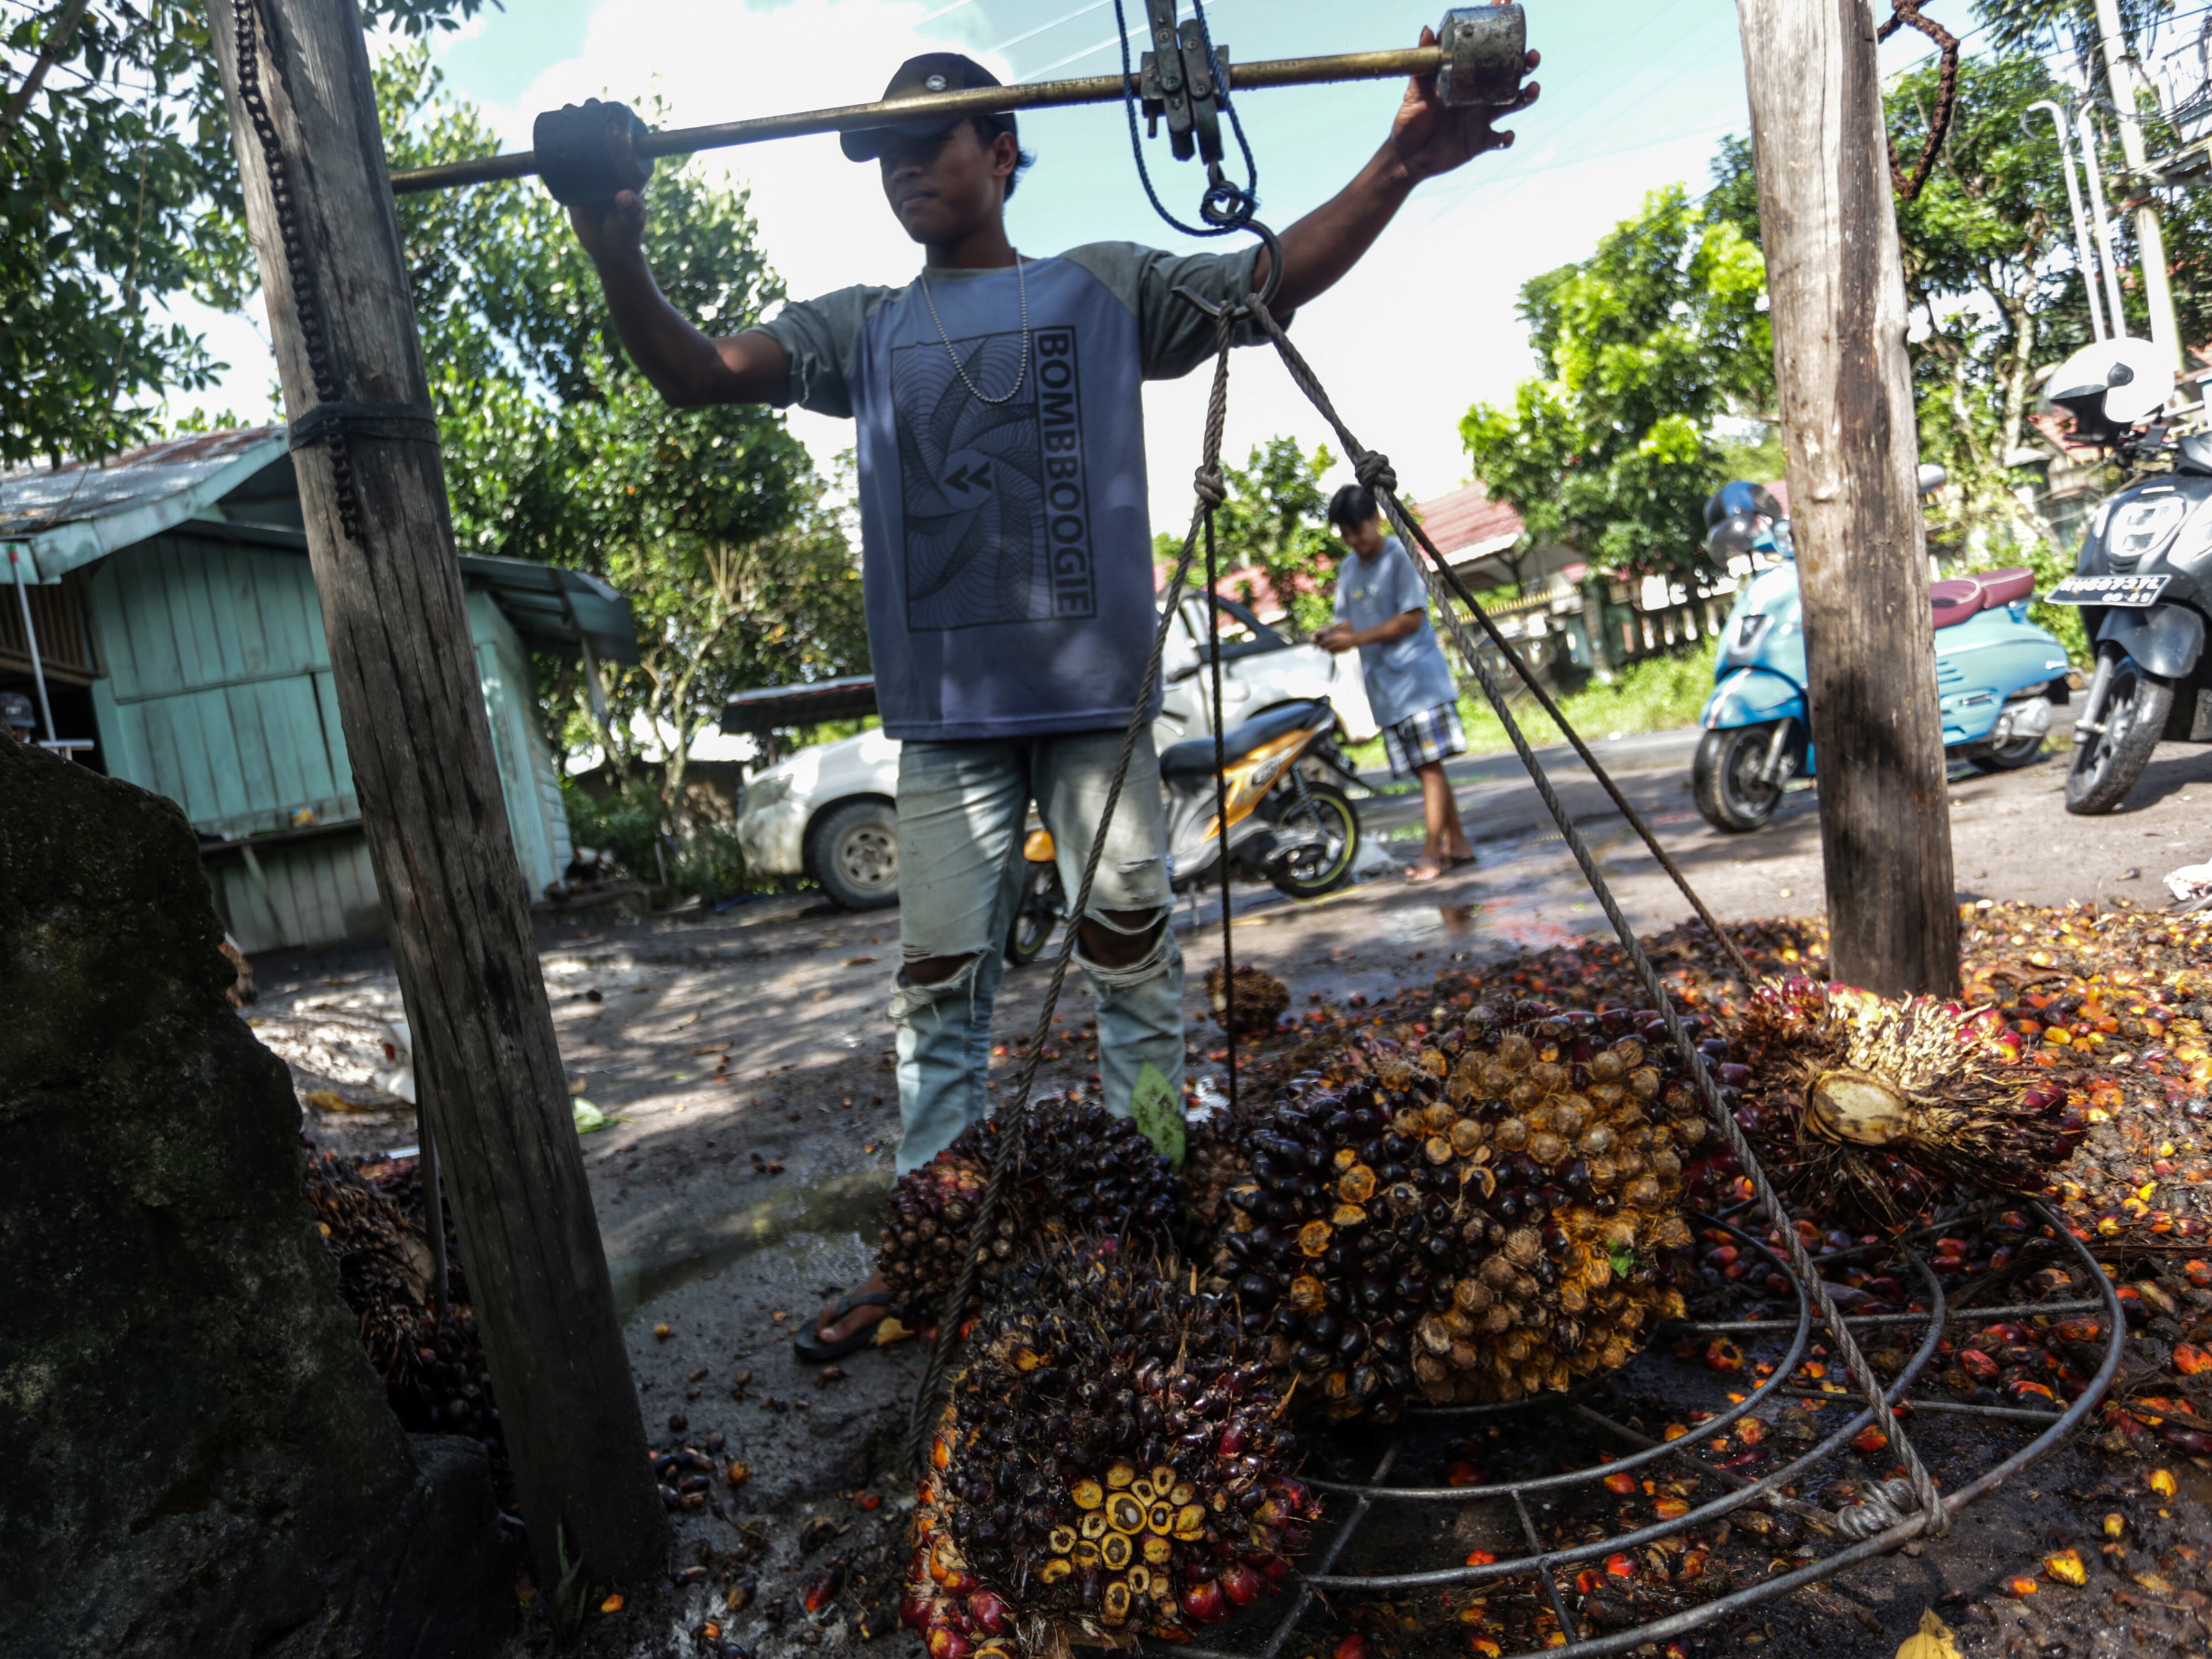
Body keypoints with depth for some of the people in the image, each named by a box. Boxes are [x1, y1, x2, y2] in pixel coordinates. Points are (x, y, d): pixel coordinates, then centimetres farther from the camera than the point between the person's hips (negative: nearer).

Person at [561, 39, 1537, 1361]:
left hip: (1096, 696, -2)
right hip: (945, 710, 2)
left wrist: (1397, 166, -13)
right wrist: (619, 257, -13)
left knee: (1137, 964, 2)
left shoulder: (1104, 289, 12)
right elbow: (695, 375, 6)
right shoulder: (863, 331, 17)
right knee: (938, 990, 4)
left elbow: (1279, 276, 4)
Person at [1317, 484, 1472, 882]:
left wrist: (1356, 640, -18)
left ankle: (1433, 853, -9)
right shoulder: (1347, 570, 14)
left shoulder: (1399, 555, -7)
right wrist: (1332, 634, -7)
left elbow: (1412, 618, -13)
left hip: (1419, 677, -7)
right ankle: (1457, 843, 18)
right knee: (1425, 769, 10)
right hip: (1383, 686, 7)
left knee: (1430, 766, -9)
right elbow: (1350, 622, 17)